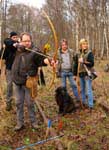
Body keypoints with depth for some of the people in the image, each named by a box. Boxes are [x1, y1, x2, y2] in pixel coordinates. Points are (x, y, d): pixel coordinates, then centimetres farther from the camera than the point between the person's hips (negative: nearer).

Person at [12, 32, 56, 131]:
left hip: (28, 82, -4)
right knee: (19, 103, 12)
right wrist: (19, 43, -5)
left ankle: (33, 121, 24)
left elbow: (42, 59, -27)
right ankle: (20, 123, 24)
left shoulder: (34, 52, -11)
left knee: (30, 103, 6)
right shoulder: (18, 49, 5)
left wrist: (49, 61, -51)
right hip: (18, 82, 5)